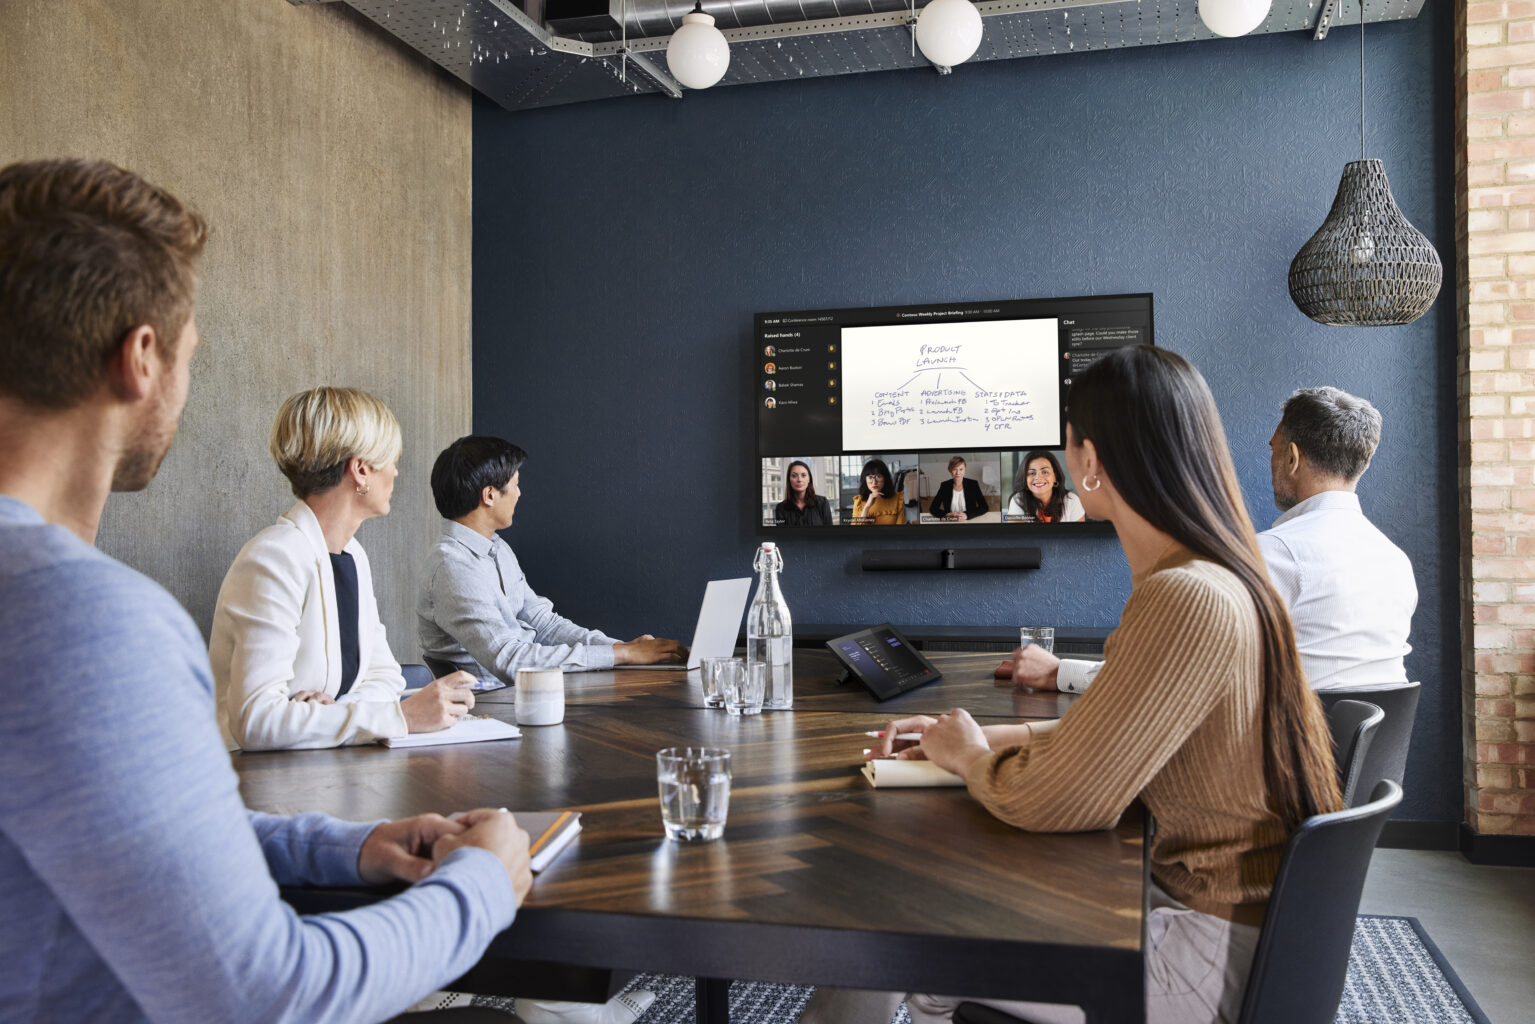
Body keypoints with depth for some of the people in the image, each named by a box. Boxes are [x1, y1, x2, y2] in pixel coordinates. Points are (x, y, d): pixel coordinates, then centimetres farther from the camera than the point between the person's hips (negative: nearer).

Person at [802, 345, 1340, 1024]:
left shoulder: (1189, 601, -27)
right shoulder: (1214, 581, 7)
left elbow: (1054, 800, -25)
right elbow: (1103, 739, 16)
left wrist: (968, 756, -4)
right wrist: (979, 736, 10)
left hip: (1220, 949, -9)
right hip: (1197, 894, 9)